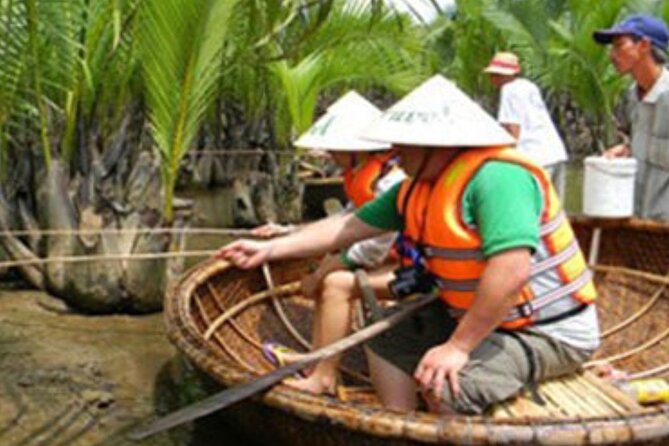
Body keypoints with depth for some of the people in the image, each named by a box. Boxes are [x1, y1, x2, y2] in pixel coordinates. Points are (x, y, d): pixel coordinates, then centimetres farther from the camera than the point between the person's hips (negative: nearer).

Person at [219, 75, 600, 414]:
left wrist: (459, 346, -28)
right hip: (475, 317, 9)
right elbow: (352, 225, 8)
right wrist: (271, 249, 6)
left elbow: (511, 271, -35)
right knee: (390, 339, 14)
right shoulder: (420, 188, 3)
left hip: (548, 332, -9)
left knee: (443, 385, -28)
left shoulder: (496, 177, -26)